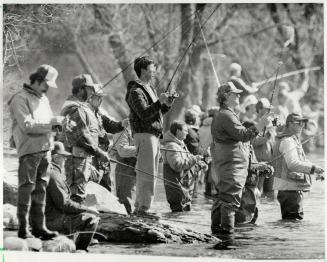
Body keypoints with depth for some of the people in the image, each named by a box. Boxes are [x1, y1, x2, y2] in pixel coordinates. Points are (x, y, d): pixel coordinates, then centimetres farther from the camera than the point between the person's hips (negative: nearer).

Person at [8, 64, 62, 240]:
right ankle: (23, 228, -2)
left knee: (40, 189, 9)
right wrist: (51, 122, -19)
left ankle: (39, 226, 13)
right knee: (26, 189, -5)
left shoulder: (43, 99, 19)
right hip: (29, 149, -8)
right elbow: (27, 125, -18)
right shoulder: (20, 99, -8)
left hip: (45, 149, 8)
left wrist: (57, 123, 5)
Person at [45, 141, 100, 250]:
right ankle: (79, 250, -7)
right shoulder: (53, 175, -19)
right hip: (54, 220, -11)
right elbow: (64, 204, -21)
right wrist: (87, 209, -13)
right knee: (91, 219, -16)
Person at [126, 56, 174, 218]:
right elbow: (144, 114, -21)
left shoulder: (150, 89, 21)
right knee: (147, 173, -12)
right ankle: (143, 208, -12)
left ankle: (139, 207, 14)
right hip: (144, 133, -10)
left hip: (154, 134, 10)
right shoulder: (136, 92, -10)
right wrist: (159, 102, -23)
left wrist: (167, 105, 5)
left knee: (150, 173, 10)